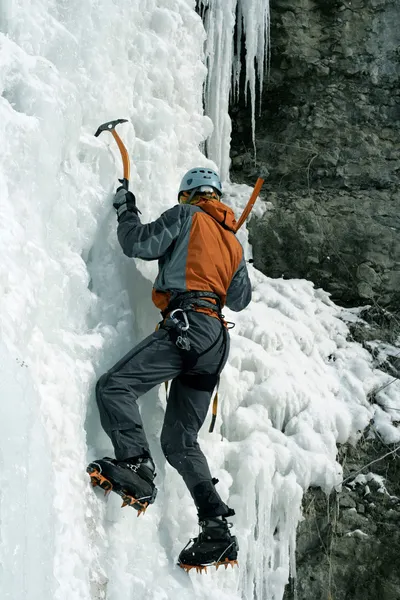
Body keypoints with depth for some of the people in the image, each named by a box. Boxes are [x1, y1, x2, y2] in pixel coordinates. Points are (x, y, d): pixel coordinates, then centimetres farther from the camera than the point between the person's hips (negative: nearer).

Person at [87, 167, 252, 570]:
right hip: (216, 339, 8)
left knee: (114, 386, -17)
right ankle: (216, 529, -1)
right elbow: (240, 299, 34)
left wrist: (125, 211, 19)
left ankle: (136, 466, -37)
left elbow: (140, 243, 1)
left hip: (187, 324, -8)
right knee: (180, 440, 8)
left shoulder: (186, 215, 8)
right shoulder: (233, 242, 28)